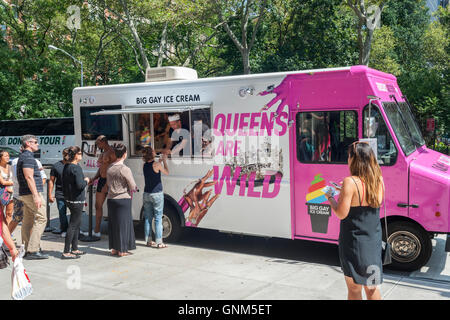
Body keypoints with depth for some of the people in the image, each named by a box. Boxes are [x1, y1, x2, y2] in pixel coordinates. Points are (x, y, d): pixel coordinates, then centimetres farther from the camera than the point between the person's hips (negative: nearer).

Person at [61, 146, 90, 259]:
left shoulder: (66, 166, 9)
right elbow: (80, 185, -25)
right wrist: (86, 181, -6)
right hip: (77, 200, -9)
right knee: (73, 225, -4)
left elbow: (65, 182, 16)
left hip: (69, 199, 9)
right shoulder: (76, 168, -18)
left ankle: (75, 249, 26)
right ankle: (66, 252, -1)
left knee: (77, 223, 18)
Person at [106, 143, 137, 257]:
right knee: (123, 223, 2)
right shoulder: (125, 169, -16)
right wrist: (132, 189, 11)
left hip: (111, 199, 6)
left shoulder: (109, 168, 5)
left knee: (112, 223, 13)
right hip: (123, 199, -6)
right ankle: (122, 250, 6)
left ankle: (114, 248, 20)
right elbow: (133, 187, -10)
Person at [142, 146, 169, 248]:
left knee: (147, 218, 11)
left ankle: (148, 240, 17)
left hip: (146, 194, 6)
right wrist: (164, 160, 12)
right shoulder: (157, 164, -14)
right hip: (157, 194, -6)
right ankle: (158, 242, 0)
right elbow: (166, 172, 2)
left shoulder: (144, 165, 3)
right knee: (158, 218, -1)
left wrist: (162, 160, 27)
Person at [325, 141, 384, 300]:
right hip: (374, 242, 6)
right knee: (372, 288, 20)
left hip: (354, 243, -6)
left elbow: (341, 214, -19)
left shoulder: (350, 182, -19)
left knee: (354, 289, 8)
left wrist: (330, 198, -2)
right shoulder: (379, 180, 1)